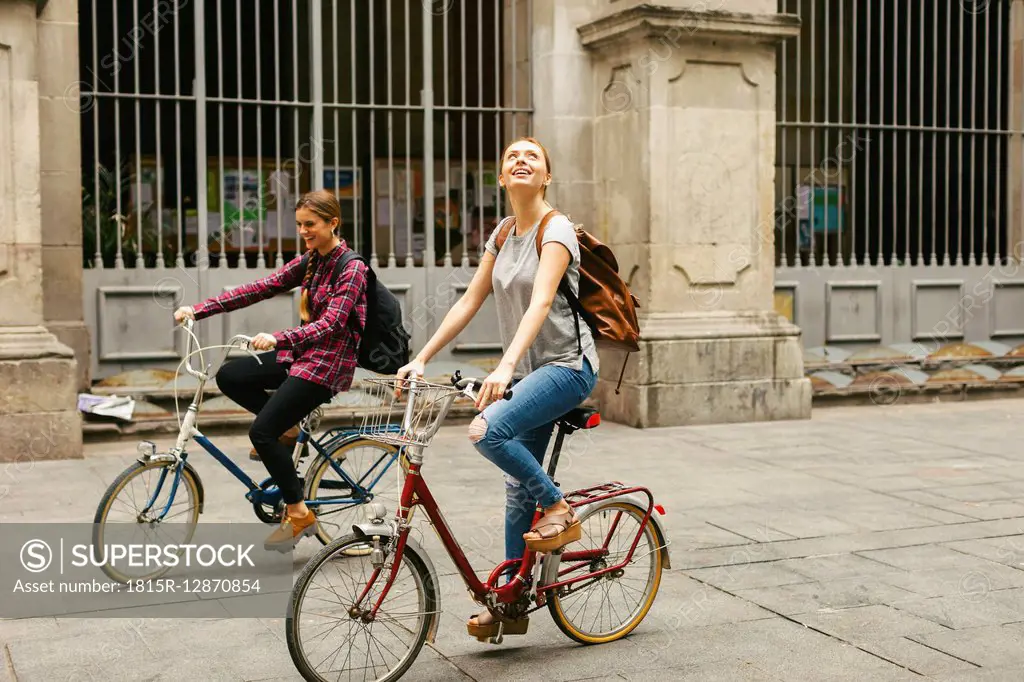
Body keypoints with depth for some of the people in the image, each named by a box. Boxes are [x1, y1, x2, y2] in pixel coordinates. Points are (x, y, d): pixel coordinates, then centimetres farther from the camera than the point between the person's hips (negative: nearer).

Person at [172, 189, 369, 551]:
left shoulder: (352, 269, -14)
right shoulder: (308, 262, 8)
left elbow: (330, 324, -25)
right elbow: (260, 288, 1)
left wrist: (279, 338, -41)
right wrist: (199, 309, -9)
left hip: (327, 362, -8)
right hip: (301, 353, 8)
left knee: (262, 431, -16)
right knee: (229, 377, -4)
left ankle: (299, 514, -2)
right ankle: (287, 429, 11)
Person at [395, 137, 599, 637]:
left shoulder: (556, 229, -12)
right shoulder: (502, 234, 10)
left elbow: (540, 303, -27)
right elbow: (469, 302, 10)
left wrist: (505, 366, -39)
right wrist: (421, 359, 3)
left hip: (566, 364, -7)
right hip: (528, 370, 7)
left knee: (488, 430, -29)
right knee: (518, 489, 7)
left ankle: (558, 509, -7)